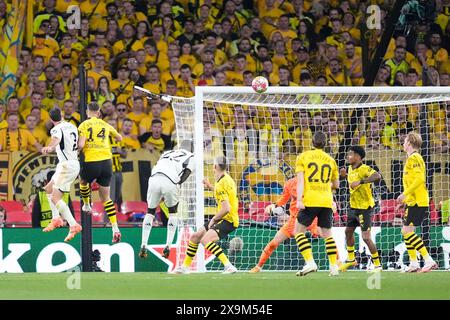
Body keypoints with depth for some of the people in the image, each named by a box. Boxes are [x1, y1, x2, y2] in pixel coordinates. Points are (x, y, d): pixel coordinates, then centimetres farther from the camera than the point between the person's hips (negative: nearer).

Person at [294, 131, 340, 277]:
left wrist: (299, 199, -12)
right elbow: (336, 185, 20)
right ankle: (334, 266, 7)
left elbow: (300, 180, -7)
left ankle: (310, 262, -10)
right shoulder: (330, 160, 13)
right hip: (326, 201, 3)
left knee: (299, 231, 5)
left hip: (310, 200, -3)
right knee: (327, 234, 13)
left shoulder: (303, 157, 4)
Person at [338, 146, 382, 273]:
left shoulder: (364, 169, -22)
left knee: (366, 237, -12)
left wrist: (360, 181, -45)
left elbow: (377, 176, -39)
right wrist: (345, 175, 7)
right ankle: (351, 260, 42)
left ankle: (377, 265, -1)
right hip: (354, 206, 10)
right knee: (348, 232, 22)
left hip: (365, 207, -10)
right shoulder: (351, 168, 5)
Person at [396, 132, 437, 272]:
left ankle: (429, 261, -17)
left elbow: (419, 179, -23)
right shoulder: (412, 158, 20)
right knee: (406, 232, 12)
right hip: (413, 202, 10)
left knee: (407, 231, -14)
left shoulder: (414, 158, -12)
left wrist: (405, 194, -22)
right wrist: (405, 200, 24)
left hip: (418, 202, -10)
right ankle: (413, 264, 15)